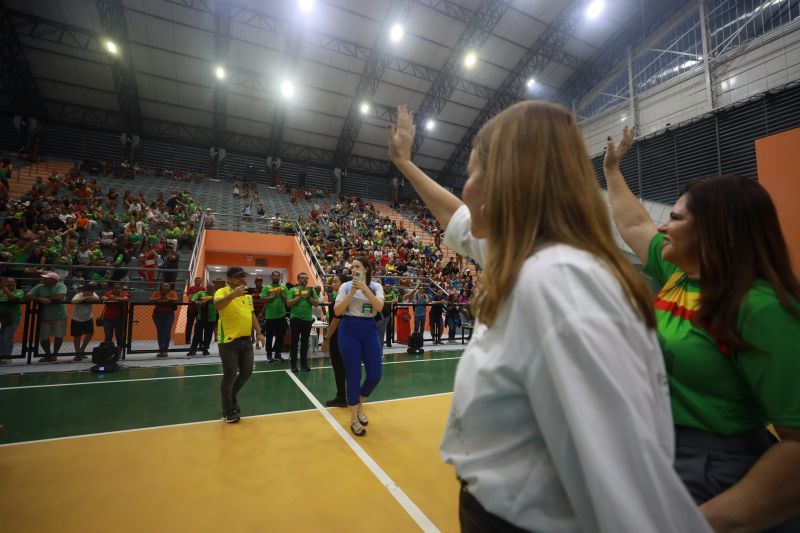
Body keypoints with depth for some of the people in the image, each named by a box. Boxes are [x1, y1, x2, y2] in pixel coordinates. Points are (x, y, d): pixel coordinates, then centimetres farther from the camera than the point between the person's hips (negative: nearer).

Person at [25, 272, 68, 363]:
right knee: (43, 338, 6)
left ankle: (54, 355, 23)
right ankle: (48, 355, 30)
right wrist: (41, 299, -17)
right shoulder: (39, 287, 5)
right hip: (44, 317, 4)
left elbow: (59, 297, -21)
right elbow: (27, 297, -1)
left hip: (59, 316, -3)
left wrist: (45, 299, -9)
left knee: (59, 336, 1)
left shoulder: (61, 286, -6)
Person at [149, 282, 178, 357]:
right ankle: (161, 350, 13)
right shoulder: (157, 293, 8)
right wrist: (158, 299, -25)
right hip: (158, 314, 2)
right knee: (159, 332, 4)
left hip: (169, 314, -2)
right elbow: (151, 299, -5)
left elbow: (176, 299, -11)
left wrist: (169, 299, -31)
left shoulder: (173, 293, 4)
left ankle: (165, 350, -3)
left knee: (167, 332, -6)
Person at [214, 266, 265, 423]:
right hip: (229, 341, -7)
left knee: (247, 372, 14)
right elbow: (217, 306, -34)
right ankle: (227, 411, 17)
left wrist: (259, 332, 16)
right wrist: (233, 294, -47)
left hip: (246, 339, 7)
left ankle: (232, 397, 39)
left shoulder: (248, 294, 11)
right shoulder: (222, 292, -11)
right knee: (230, 375, 0)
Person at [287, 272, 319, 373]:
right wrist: (299, 296, -16)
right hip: (295, 319, -2)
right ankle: (293, 364, 13)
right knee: (294, 342, 5)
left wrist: (309, 297, -12)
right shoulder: (293, 290, 1)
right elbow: (288, 304, -8)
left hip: (308, 319, 2)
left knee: (305, 342, 10)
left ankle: (304, 363, 19)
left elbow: (317, 303, 1)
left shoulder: (312, 290, 7)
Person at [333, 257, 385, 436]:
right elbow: (337, 311, -9)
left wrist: (365, 288, -22)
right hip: (349, 331, -2)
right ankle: (354, 418, 21)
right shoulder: (346, 286, -1)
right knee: (353, 376, 2)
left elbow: (379, 307, -15)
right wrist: (352, 292, -16)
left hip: (369, 331, 2)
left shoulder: (375, 286, 2)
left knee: (375, 375, 2)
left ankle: (360, 405, 32)